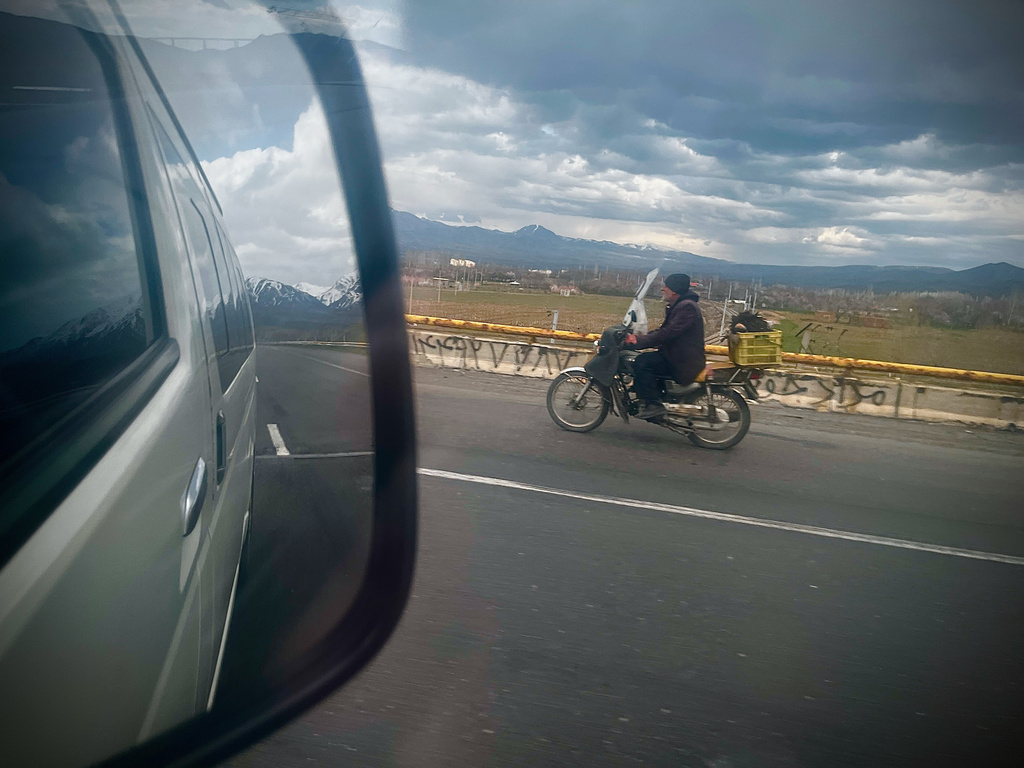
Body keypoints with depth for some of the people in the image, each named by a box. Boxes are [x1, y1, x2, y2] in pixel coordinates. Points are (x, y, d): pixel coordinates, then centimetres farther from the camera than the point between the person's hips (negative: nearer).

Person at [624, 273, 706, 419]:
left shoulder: (687, 307, -18)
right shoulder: (675, 306, 16)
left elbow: (667, 333, -25)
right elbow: (664, 330, 20)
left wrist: (639, 341, -22)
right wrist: (639, 337, 7)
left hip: (685, 364, -11)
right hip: (676, 357, 11)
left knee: (642, 362, -22)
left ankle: (654, 404, -17)